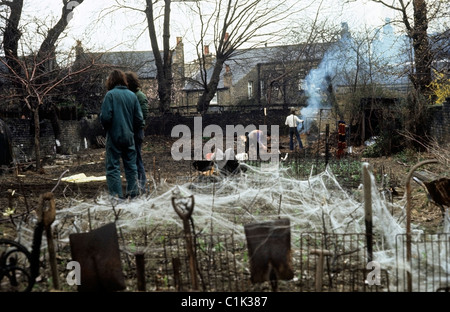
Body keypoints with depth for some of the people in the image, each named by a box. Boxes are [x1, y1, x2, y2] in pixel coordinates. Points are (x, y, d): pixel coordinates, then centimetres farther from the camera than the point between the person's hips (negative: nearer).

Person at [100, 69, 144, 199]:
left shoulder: (110, 94, -9)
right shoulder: (132, 95, 4)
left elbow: (105, 117, -15)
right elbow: (139, 118, 3)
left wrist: (106, 128, 4)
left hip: (114, 136, -4)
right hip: (129, 137, 4)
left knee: (113, 166, 2)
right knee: (131, 166, 13)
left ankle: (116, 195, -2)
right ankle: (132, 193, 16)